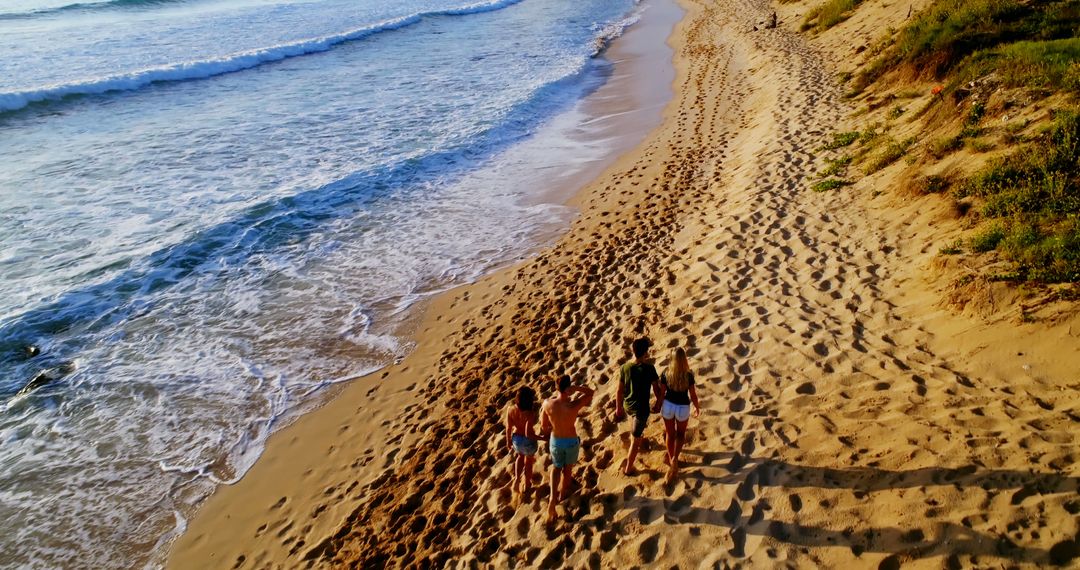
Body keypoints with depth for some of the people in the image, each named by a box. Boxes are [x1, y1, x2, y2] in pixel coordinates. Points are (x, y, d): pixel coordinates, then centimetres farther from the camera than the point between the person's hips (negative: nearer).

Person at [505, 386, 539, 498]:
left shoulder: (510, 409, -21)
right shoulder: (530, 414, -35)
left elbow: (508, 428, -9)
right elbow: (528, 433, -32)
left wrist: (508, 442, 7)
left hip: (516, 438, 3)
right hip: (528, 441, -3)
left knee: (520, 456, 38)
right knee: (528, 461, 28)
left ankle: (517, 479, 30)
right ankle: (526, 485, 48)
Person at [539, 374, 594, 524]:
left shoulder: (547, 403, -24)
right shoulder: (574, 405, -31)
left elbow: (544, 427, -10)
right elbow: (590, 391, -13)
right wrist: (575, 388, -29)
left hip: (555, 440, 1)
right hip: (571, 441, -1)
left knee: (556, 468, 27)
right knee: (567, 468, 26)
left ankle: (553, 497, 13)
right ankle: (562, 494, 49)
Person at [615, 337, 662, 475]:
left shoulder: (624, 368, -11)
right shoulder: (649, 368, -22)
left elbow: (620, 391, -2)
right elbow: (656, 388, -9)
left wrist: (618, 407, 12)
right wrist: (660, 401, 10)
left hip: (627, 405, 4)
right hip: (641, 408, -4)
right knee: (635, 439, 9)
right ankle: (628, 468, 19)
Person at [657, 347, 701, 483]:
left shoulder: (666, 374, -16)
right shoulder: (688, 376, -21)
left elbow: (661, 392, -6)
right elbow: (693, 395, -11)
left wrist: (660, 407, 11)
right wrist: (697, 408, 8)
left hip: (668, 405, 1)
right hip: (683, 407, -1)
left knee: (670, 434, 22)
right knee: (681, 433, 22)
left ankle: (671, 458, 37)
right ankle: (675, 458, 3)